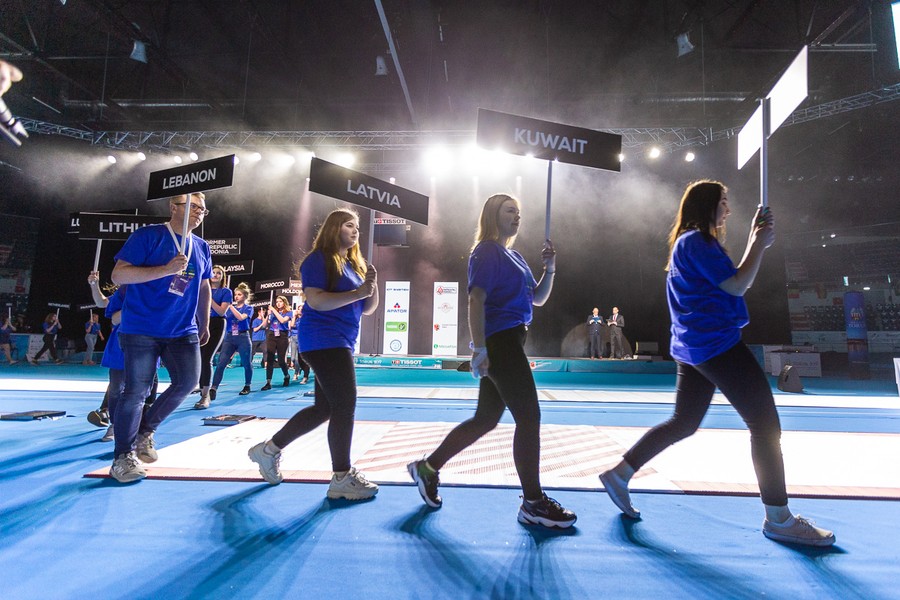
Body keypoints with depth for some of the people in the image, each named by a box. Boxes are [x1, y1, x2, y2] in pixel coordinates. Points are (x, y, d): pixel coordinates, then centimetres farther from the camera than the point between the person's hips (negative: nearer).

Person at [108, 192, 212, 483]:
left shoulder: (201, 247, 11)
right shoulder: (148, 236, -6)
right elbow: (118, 275, -13)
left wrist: (204, 323, 20)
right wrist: (166, 269, -24)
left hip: (183, 331, 5)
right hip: (141, 329, -5)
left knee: (187, 382, -5)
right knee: (137, 391, -1)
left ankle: (146, 430, 21)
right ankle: (123, 456, 17)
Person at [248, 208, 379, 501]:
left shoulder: (355, 265, 16)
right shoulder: (319, 259, -7)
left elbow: (368, 309, 14)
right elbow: (315, 300, -20)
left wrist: (372, 285, -4)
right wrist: (358, 292, -22)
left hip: (339, 343, 9)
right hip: (323, 341, -9)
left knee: (324, 407, 15)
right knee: (345, 405, -10)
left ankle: (269, 449, 31)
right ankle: (342, 477, 2)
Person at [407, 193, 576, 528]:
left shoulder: (514, 256, 22)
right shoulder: (486, 252, -6)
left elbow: (538, 298, 21)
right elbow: (476, 300, -17)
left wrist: (549, 269, 5)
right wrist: (479, 347, -25)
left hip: (509, 343, 10)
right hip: (499, 341, -10)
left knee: (485, 419, 13)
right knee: (529, 417, -6)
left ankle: (428, 467, 25)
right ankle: (533, 504, 8)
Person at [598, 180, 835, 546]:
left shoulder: (691, 242, 21)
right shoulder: (697, 241, -10)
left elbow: (735, 280, 21)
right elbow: (737, 286, -13)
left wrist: (756, 242, 15)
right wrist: (759, 244, -2)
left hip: (695, 347, 10)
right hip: (717, 344, -10)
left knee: (683, 423, 14)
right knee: (766, 424, 0)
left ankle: (619, 474, 15)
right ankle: (778, 519, 11)